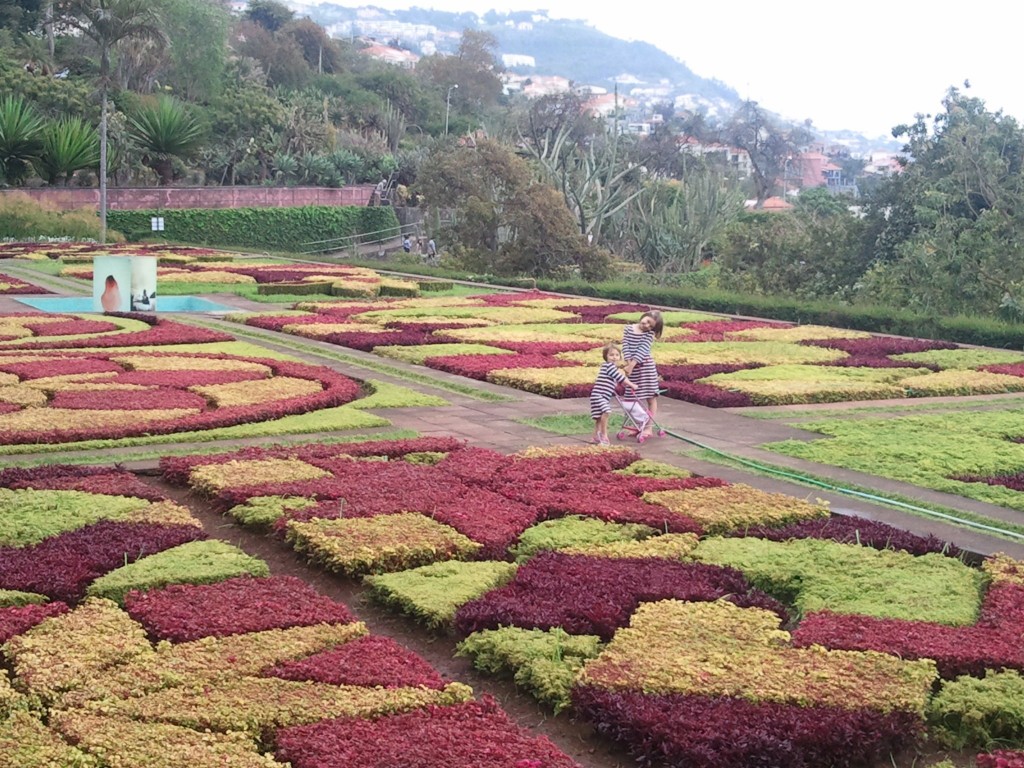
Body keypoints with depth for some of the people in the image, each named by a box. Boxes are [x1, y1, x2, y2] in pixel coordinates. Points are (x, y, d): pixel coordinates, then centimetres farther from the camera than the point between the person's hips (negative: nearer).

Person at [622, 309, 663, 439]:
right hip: (632, 367, 3)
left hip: (646, 366, -3)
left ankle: (649, 427, 4)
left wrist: (632, 365, -25)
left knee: (651, 397, -1)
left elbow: (642, 350, -16)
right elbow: (625, 346, -4)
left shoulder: (649, 334, -5)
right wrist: (628, 363, -17)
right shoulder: (628, 329, 3)